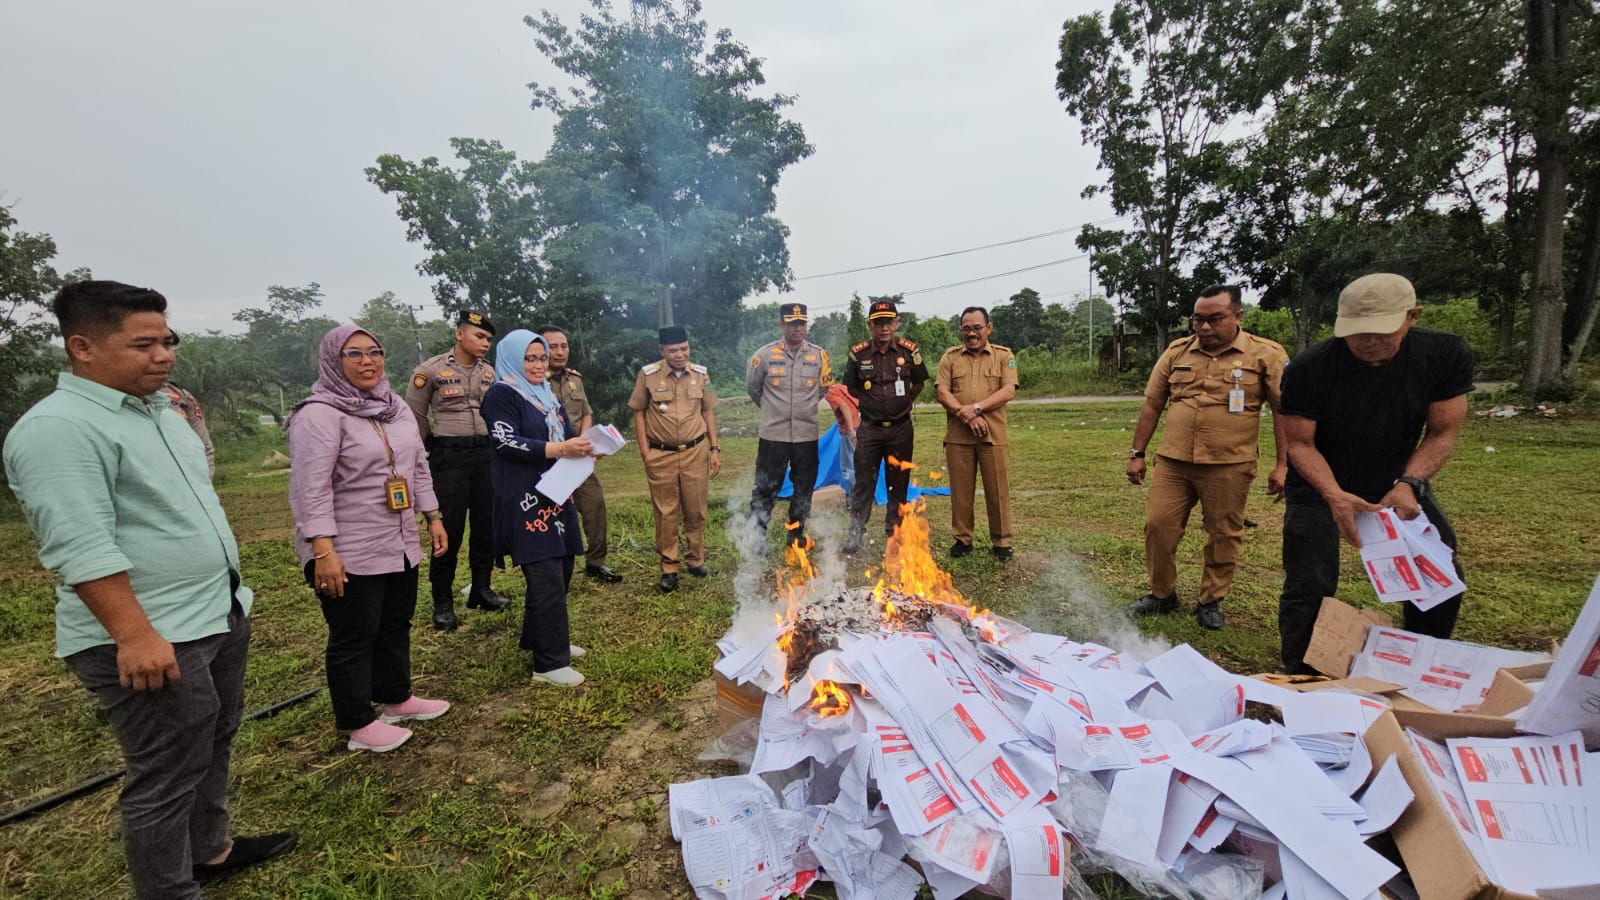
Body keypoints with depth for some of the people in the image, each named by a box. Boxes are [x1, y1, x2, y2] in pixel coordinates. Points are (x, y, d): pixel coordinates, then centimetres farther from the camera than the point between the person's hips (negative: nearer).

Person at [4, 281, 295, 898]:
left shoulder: (159, 411, 11)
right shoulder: (58, 428, -17)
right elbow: (81, 548, -23)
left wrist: (228, 594, 23)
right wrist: (135, 636, -26)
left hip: (221, 617, 9)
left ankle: (210, 850, 42)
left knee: (213, 748, 23)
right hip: (153, 641, -9)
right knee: (165, 779, 5)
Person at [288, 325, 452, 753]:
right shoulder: (319, 414, -14)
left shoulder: (396, 409, 10)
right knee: (353, 637, 5)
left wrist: (433, 518, 13)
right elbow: (311, 488, -19)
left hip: (400, 546, 8)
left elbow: (419, 467, 16)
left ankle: (396, 699, 36)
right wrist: (323, 550, -24)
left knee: (396, 625, 19)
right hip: (348, 553, -8)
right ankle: (358, 725, 19)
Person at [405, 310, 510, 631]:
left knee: (487, 526, 9)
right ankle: (443, 603, 11)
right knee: (449, 530, -1)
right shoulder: (431, 369, -4)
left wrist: (492, 445, 8)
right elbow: (414, 415, 2)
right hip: (449, 457, -4)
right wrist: (437, 447, 7)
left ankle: (481, 589, 25)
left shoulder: (490, 372, 8)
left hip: (486, 454, 5)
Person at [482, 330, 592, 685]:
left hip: (557, 495, 8)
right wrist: (557, 449, -26)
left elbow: (566, 435, 16)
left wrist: (585, 446, -6)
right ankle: (549, 663, 2)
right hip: (526, 500, -8)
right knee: (547, 579, -8)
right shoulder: (501, 395, -6)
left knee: (560, 569, 14)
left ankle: (538, 638, 32)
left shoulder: (548, 395, 17)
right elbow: (508, 443, -17)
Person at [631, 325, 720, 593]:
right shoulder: (648, 375, -5)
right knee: (666, 513, 5)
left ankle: (696, 559, 28)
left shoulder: (700, 374, 3)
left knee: (696, 510, 10)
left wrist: (714, 448, 6)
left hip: (696, 452, 2)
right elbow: (639, 412, 2)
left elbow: (708, 411, 10)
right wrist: (644, 450, -4)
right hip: (661, 455, -2)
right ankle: (668, 569, 18)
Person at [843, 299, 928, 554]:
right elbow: (851, 388, 9)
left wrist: (903, 403, 10)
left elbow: (919, 383, 12)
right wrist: (872, 403, 6)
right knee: (864, 483, 2)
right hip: (869, 428, 0)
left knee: (898, 484, 9)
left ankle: (894, 533, 21)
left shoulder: (909, 351, -5)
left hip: (900, 428, 1)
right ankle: (855, 533, 11)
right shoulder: (859, 354, -5)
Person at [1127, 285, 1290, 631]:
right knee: (1158, 526, 3)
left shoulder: (1266, 354, -1)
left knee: (1224, 536, 8)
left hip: (1229, 466, -2)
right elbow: (1152, 406, 10)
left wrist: (1283, 465, -7)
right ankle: (1162, 594, 21)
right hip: (1172, 462, 3)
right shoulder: (1177, 352, 7)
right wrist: (1137, 454, 9)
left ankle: (1210, 601, 26)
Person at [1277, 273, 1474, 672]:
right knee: (1309, 588, -8)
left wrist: (1408, 484, -27)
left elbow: (1442, 433, -10)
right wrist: (1334, 495, -35)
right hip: (1321, 485, -3)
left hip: (1399, 480, 4)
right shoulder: (1309, 369, -25)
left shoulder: (1446, 354, -16)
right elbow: (1299, 442, -19)